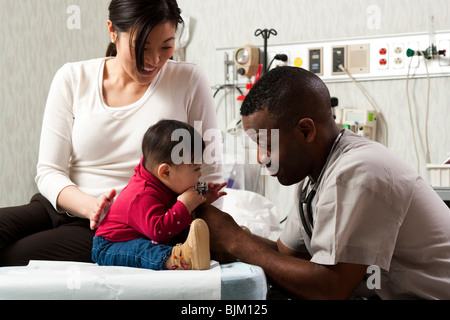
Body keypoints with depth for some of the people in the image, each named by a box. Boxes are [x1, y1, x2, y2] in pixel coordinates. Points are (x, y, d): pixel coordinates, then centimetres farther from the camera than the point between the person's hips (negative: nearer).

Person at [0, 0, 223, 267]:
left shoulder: (189, 81, -2)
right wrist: (89, 205, -20)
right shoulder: (73, 79, 3)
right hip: (60, 209, 3)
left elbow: (210, 176, 1)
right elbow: (49, 171, 1)